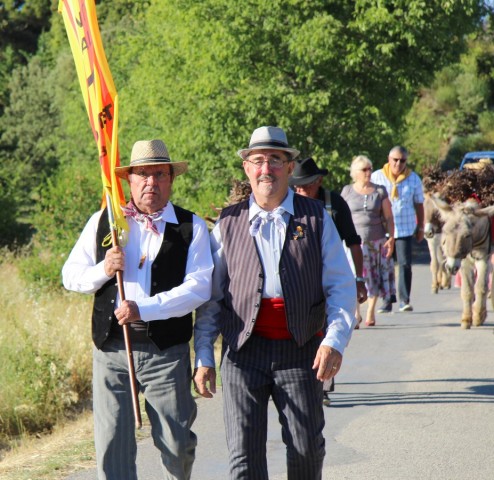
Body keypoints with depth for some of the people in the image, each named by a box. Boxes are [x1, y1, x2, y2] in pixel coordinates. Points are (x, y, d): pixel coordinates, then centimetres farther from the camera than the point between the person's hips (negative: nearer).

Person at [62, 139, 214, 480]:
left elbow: (199, 287, -8)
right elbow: (70, 275, 13)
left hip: (167, 352, -2)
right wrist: (103, 270, -8)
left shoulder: (191, 227, 3)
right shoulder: (102, 222, 11)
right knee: (112, 444, -2)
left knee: (177, 445, 2)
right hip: (111, 350, 2)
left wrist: (144, 309, -18)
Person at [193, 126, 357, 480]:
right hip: (243, 351, 0)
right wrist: (204, 357, 4)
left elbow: (341, 285, 2)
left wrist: (335, 340, -13)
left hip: (300, 350, 0)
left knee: (307, 448, 0)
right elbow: (211, 295, 11)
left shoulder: (316, 218, 7)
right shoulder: (228, 224, 9)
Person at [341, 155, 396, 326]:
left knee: (375, 278, 3)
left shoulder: (379, 191, 7)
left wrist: (391, 238, -3)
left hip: (376, 240, 1)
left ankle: (371, 312, 16)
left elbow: (388, 217, 6)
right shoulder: (347, 191, 7)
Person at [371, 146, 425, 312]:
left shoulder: (414, 179, 6)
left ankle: (405, 300, -5)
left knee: (405, 264, -8)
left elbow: (419, 204, 14)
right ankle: (387, 301, 7)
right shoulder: (376, 177, 3)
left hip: (405, 228, 0)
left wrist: (420, 228, 13)